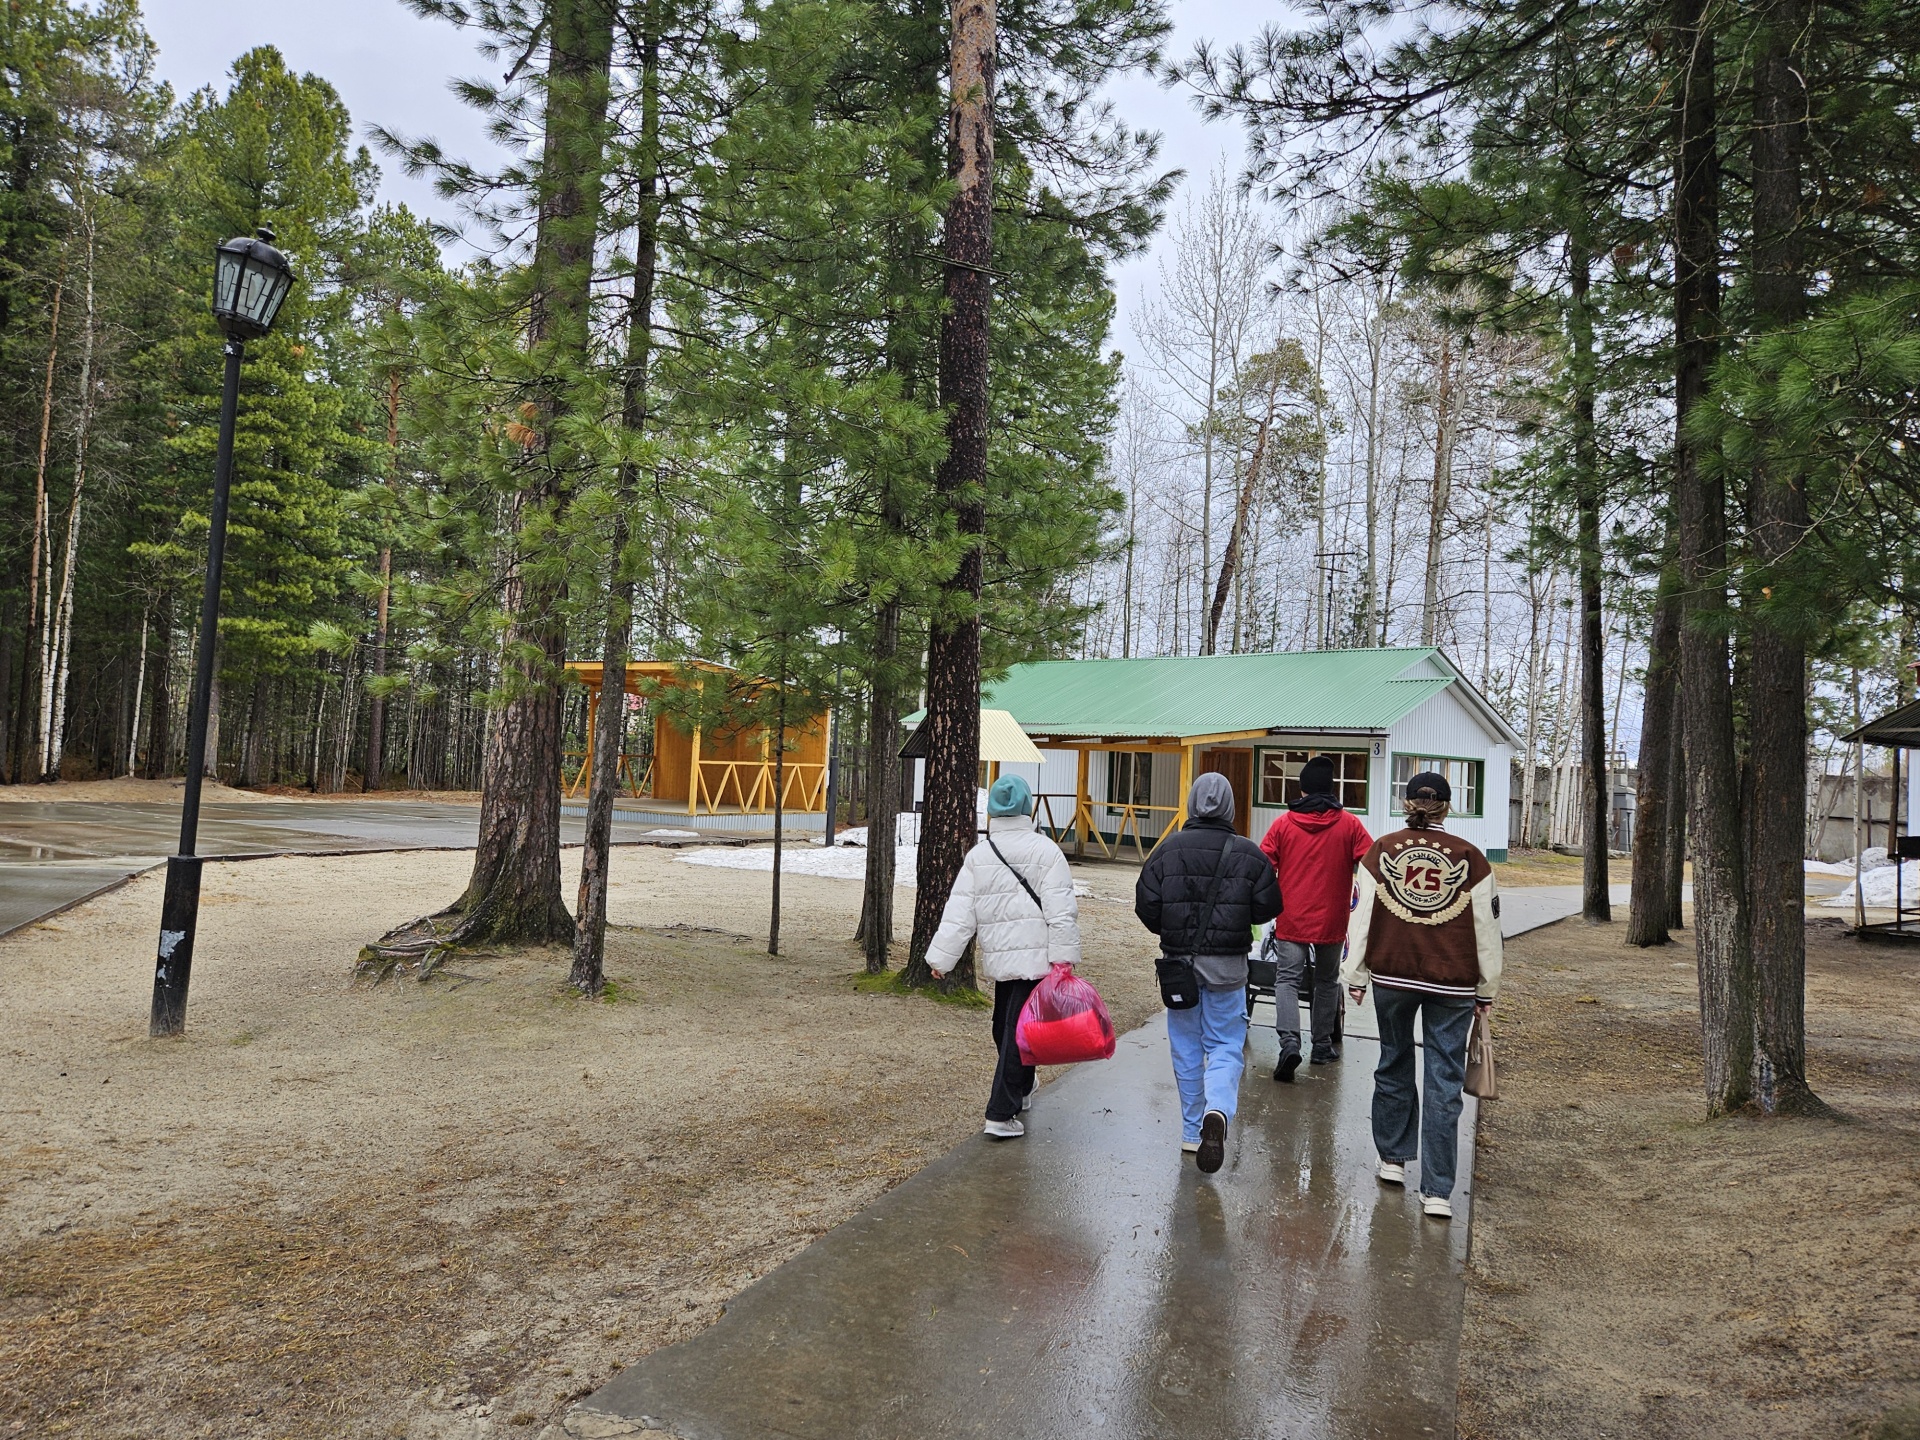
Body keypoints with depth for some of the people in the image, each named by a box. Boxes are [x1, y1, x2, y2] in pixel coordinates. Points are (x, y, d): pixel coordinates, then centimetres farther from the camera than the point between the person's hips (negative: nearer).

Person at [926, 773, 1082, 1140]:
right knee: (1020, 1033, 0)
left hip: (997, 960, 4)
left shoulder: (977, 856, 3)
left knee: (1004, 1027, 21)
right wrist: (1064, 958, -11)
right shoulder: (1045, 851, -8)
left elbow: (959, 915, 1)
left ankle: (1020, 1089, 42)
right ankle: (1001, 1115, -1)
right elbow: (1062, 911, -13)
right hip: (1036, 959, -4)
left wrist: (940, 958, 6)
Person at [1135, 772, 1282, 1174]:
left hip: (1180, 960, 1)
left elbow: (1146, 905, -4)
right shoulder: (1248, 854, -6)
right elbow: (1268, 907, -1)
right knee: (1226, 1045, 8)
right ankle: (1217, 1111, -17)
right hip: (1227, 964, -1)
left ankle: (1192, 1131, 20)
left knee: (1187, 1047, 13)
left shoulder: (1168, 850, -6)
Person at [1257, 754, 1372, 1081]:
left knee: (1287, 980, 0)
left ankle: (1289, 1042, -20)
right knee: (1327, 981, 17)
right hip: (1332, 920, 1)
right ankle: (1323, 1046, 25)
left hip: (1291, 919, -1)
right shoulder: (1349, 825, -1)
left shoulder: (1283, 824, -2)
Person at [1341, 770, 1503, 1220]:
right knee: (1444, 1083, 3)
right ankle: (1437, 1192, 4)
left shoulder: (1381, 850, -1)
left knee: (1394, 1066, 19)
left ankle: (1393, 1159, 30)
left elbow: (1361, 916, -1)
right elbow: (1487, 929, 2)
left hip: (1391, 977, 1)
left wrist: (1355, 976, 7)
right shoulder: (1470, 858, -2)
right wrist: (1487, 990, 11)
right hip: (1453, 984, -1)